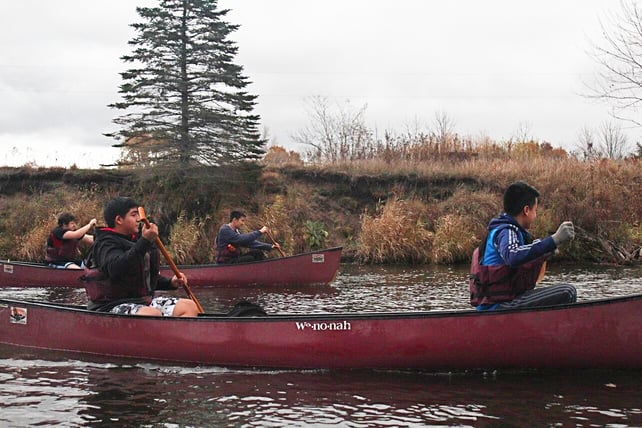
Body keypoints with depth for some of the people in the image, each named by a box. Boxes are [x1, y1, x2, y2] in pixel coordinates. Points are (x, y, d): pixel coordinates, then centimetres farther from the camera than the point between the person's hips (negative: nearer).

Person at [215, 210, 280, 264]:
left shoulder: (236, 231, 13)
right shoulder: (224, 230, -15)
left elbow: (251, 242, 9)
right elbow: (241, 239, -28)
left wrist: (270, 246, 0)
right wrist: (259, 232, -25)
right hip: (225, 263, -9)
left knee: (257, 252, -4)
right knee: (249, 259, -27)